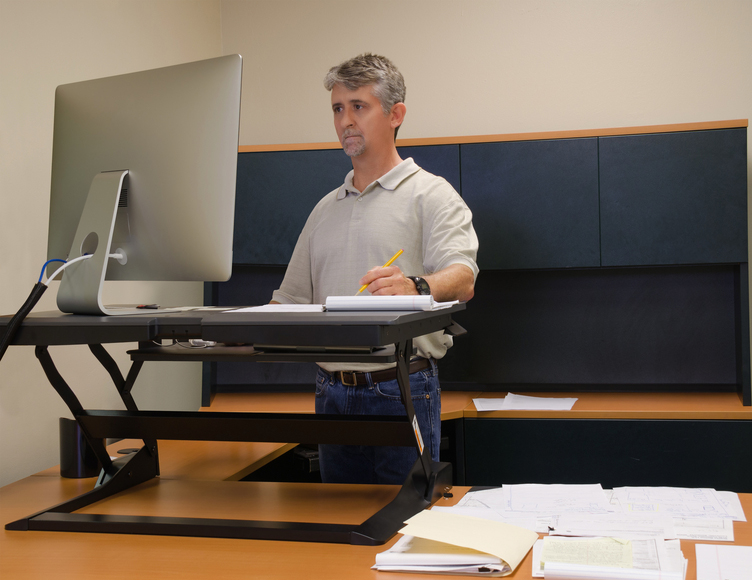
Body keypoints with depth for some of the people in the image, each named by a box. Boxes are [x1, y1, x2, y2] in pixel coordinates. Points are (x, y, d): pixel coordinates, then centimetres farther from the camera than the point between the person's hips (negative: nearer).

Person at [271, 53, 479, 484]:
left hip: (401, 391, -5)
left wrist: (417, 287, -39)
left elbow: (462, 279, -17)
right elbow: (292, 300, 21)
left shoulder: (431, 195, 0)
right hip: (332, 393, 6)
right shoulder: (326, 209, 19)